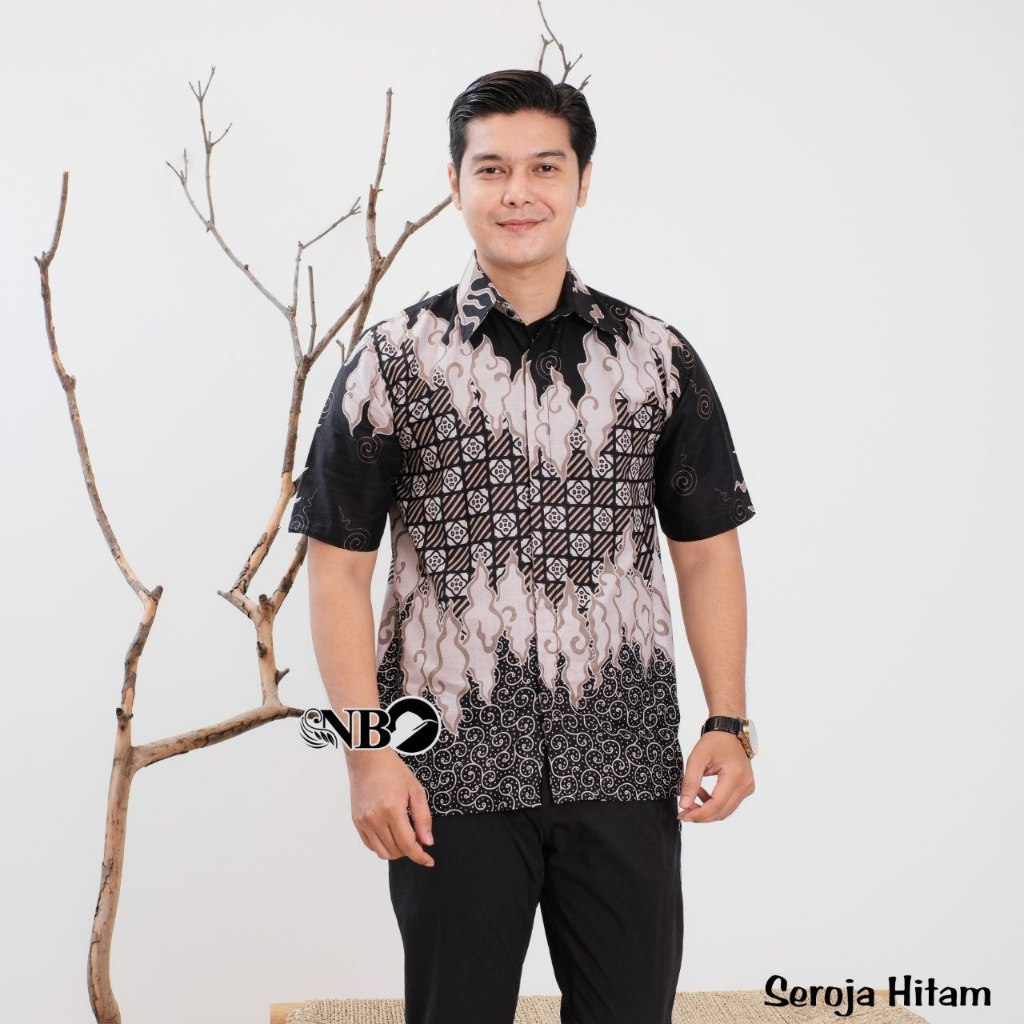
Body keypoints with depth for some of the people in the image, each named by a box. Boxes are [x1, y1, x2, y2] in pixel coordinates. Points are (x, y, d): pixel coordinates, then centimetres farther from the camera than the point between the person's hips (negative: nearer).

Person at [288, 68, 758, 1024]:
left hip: (626, 770, 2)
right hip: (452, 773, -1)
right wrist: (368, 753, -8)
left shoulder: (659, 358, 6)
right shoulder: (394, 360, 0)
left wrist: (728, 722, -1)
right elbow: (338, 566, -1)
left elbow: (707, 551, 9)